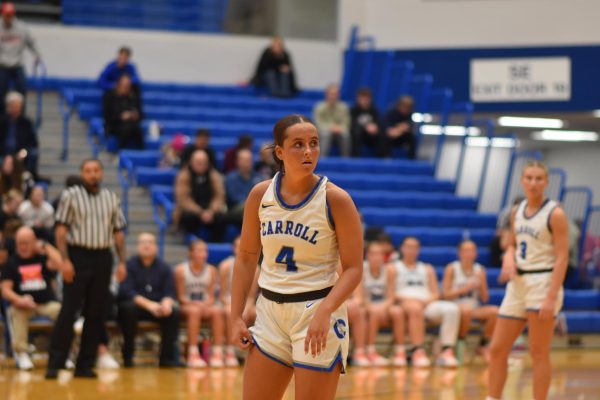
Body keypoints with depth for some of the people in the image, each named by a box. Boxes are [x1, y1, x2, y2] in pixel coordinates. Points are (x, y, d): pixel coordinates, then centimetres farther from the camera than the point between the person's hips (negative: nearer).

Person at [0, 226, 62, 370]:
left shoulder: (43, 258, 5)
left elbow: (58, 263, -18)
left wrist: (45, 246, -5)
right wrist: (19, 300, -22)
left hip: (47, 304, 0)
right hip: (24, 304, 0)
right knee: (17, 311, -35)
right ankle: (21, 353, -29)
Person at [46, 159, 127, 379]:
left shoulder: (111, 198, 11)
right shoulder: (70, 195, 0)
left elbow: (118, 231, 14)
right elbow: (61, 229, -4)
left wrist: (122, 261, 5)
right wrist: (65, 260, -14)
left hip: (102, 258, 4)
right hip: (78, 256, -4)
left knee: (96, 314, 4)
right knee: (68, 310, -8)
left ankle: (85, 365, 10)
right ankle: (55, 363, -6)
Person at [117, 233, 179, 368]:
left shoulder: (164, 267, 7)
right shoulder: (129, 265, -4)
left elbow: (170, 292, 1)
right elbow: (126, 291, -15)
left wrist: (166, 303, -25)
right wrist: (148, 304, -28)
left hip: (157, 307, 3)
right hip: (134, 304, -3)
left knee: (173, 312, -27)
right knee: (128, 308, -37)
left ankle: (167, 357, -18)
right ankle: (127, 355, -25)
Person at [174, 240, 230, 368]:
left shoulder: (211, 270, 2)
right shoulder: (181, 270, -6)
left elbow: (211, 296, 3)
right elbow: (181, 296, -6)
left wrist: (207, 304, -19)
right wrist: (194, 303, -23)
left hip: (205, 306, 3)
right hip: (186, 306, -3)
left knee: (218, 311, -29)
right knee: (195, 311, -37)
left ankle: (217, 352, -31)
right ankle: (192, 354, -39)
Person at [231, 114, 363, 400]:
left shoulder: (335, 199, -11)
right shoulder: (260, 195, 1)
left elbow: (353, 269, -11)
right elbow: (246, 258, 10)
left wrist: (324, 312, -25)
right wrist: (236, 317, 4)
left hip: (317, 313, -4)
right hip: (270, 312, 4)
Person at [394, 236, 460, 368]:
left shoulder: (427, 269, 29)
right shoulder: (394, 267, 17)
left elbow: (436, 294, 18)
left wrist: (428, 300, -5)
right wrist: (406, 298, -15)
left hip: (427, 303, 4)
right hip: (405, 303, -4)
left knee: (452, 309, -27)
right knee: (415, 308, -42)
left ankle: (447, 351, -38)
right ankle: (418, 351, -50)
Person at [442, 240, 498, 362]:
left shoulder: (480, 270, 9)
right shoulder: (452, 269, 0)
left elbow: (485, 298, 8)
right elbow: (445, 294, -4)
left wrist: (481, 283, -9)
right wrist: (464, 289, -14)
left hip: (475, 309, 4)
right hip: (456, 307, -4)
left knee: (495, 311, -26)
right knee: (466, 310, -40)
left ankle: (483, 346, -6)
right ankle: (460, 343, -16)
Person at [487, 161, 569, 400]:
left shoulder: (554, 214, -9)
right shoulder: (517, 212, 10)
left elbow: (562, 258, -13)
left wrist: (552, 297, -21)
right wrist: (508, 260, -2)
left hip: (543, 283, -7)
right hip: (518, 284, 7)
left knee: (539, 353, -3)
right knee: (497, 349, 7)